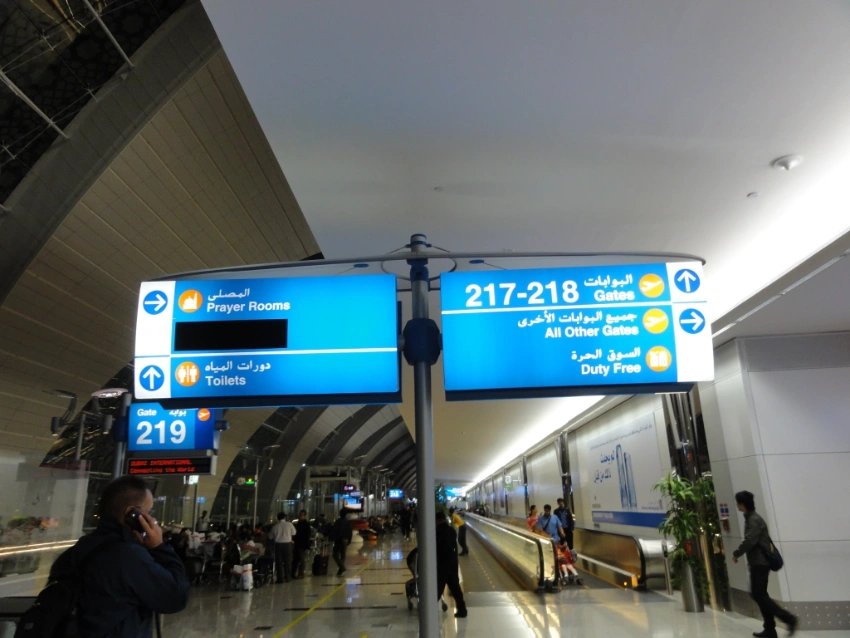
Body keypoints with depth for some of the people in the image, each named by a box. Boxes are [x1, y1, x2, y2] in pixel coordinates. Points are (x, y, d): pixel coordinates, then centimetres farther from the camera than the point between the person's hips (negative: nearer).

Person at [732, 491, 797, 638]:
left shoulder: (755, 520, -16)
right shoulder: (750, 518, 13)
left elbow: (749, 541, -23)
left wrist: (736, 554, -11)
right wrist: (739, 553, 9)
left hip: (760, 562, -10)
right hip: (757, 562, 10)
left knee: (758, 594, -9)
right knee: (760, 594, 10)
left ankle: (788, 618, -6)